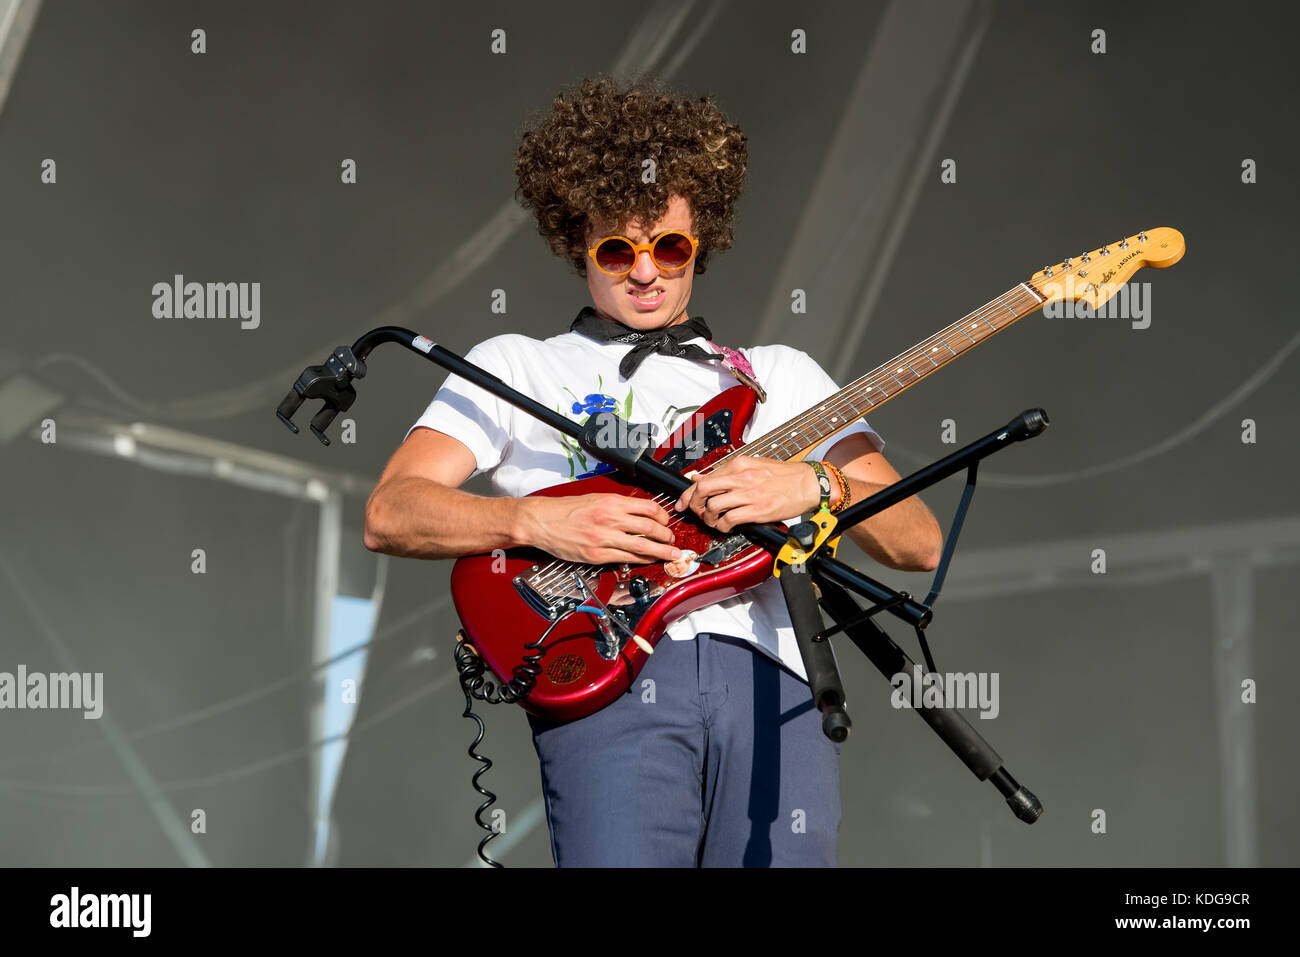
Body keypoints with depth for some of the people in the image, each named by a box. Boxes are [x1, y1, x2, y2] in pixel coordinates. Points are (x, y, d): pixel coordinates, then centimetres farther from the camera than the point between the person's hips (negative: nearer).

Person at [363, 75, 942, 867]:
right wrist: (538, 520, -9)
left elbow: (921, 544, 16)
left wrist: (817, 487, -5)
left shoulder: (779, 375, 25)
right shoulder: (514, 367, 21)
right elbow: (389, 514, 7)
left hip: (773, 681, 2)